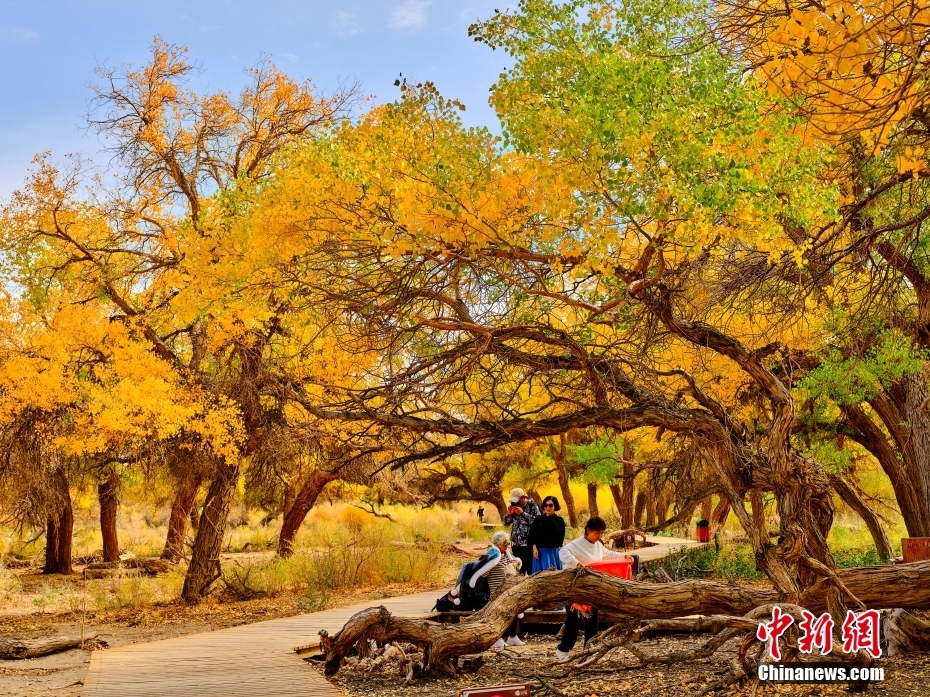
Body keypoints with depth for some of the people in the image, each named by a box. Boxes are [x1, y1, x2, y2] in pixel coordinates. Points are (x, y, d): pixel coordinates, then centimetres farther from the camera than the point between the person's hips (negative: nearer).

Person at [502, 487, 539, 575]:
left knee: (530, 570, -4)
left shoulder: (532, 505, -6)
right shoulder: (514, 506, 12)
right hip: (516, 544, 6)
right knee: (518, 570, 12)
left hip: (529, 544, -6)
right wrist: (509, 514, -3)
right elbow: (506, 522, 17)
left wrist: (522, 513, -20)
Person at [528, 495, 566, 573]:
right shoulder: (539, 519, 6)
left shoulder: (559, 520, 4)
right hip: (540, 551, 0)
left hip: (554, 551, 0)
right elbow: (532, 535, 1)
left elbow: (561, 537, -1)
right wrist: (534, 548, -8)